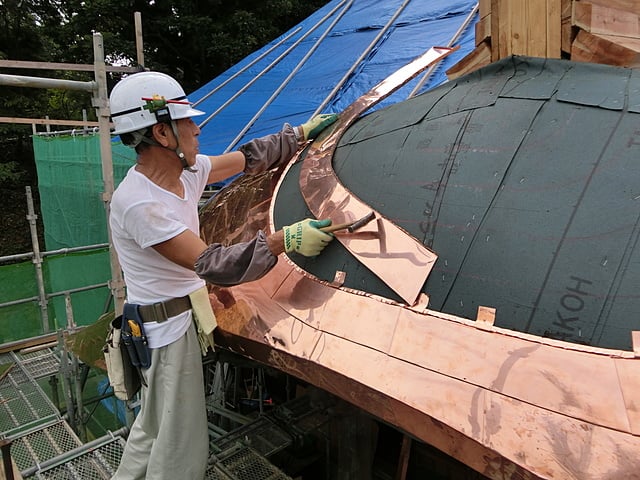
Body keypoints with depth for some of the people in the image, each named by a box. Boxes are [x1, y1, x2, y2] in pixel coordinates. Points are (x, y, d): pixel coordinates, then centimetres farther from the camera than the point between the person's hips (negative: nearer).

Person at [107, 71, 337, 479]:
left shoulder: (188, 172, -2)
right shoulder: (139, 203, -27)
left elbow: (249, 159, 11)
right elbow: (210, 264, -29)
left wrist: (301, 134, 16)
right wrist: (285, 240, -31)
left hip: (183, 313, 9)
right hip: (169, 326, -9)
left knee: (154, 427, 25)